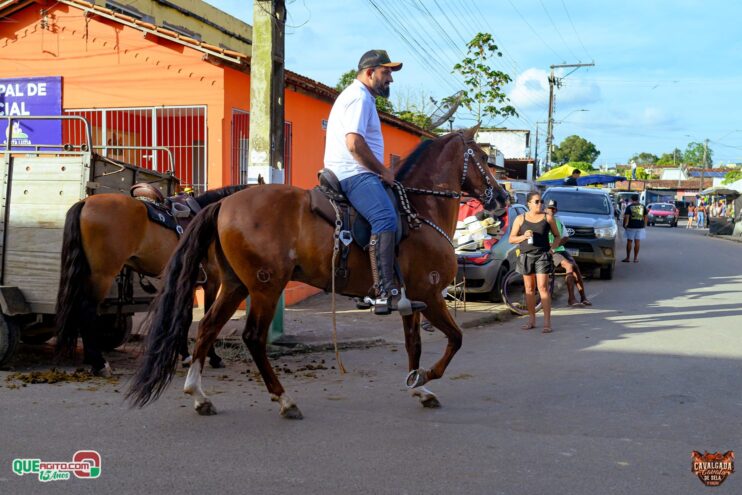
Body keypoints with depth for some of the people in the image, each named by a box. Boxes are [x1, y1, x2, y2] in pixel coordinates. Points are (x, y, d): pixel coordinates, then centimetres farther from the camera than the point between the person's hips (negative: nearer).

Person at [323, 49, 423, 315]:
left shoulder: (360, 96, 26)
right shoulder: (358, 96, -8)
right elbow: (354, 143, -21)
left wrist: (381, 171, 22)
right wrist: (383, 171, -12)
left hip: (354, 174, 12)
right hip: (353, 173, -12)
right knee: (386, 218, -29)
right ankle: (386, 293, -41)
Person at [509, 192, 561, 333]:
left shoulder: (547, 218, 3)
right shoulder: (520, 219, 4)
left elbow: (557, 236, 11)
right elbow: (511, 239, 4)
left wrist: (552, 248, -6)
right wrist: (523, 236, -14)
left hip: (542, 256, -2)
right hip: (526, 256, 2)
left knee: (543, 288, -10)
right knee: (529, 289, 8)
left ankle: (547, 322, -10)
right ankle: (532, 320, 17)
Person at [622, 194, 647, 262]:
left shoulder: (629, 207, -5)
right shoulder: (643, 207, 6)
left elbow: (626, 216, -11)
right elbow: (645, 216, 9)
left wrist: (625, 225, -1)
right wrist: (645, 225, 17)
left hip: (631, 226, -2)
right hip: (640, 226, 2)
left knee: (629, 241, 5)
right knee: (637, 242, 3)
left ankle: (627, 258, 9)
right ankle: (636, 258, 5)